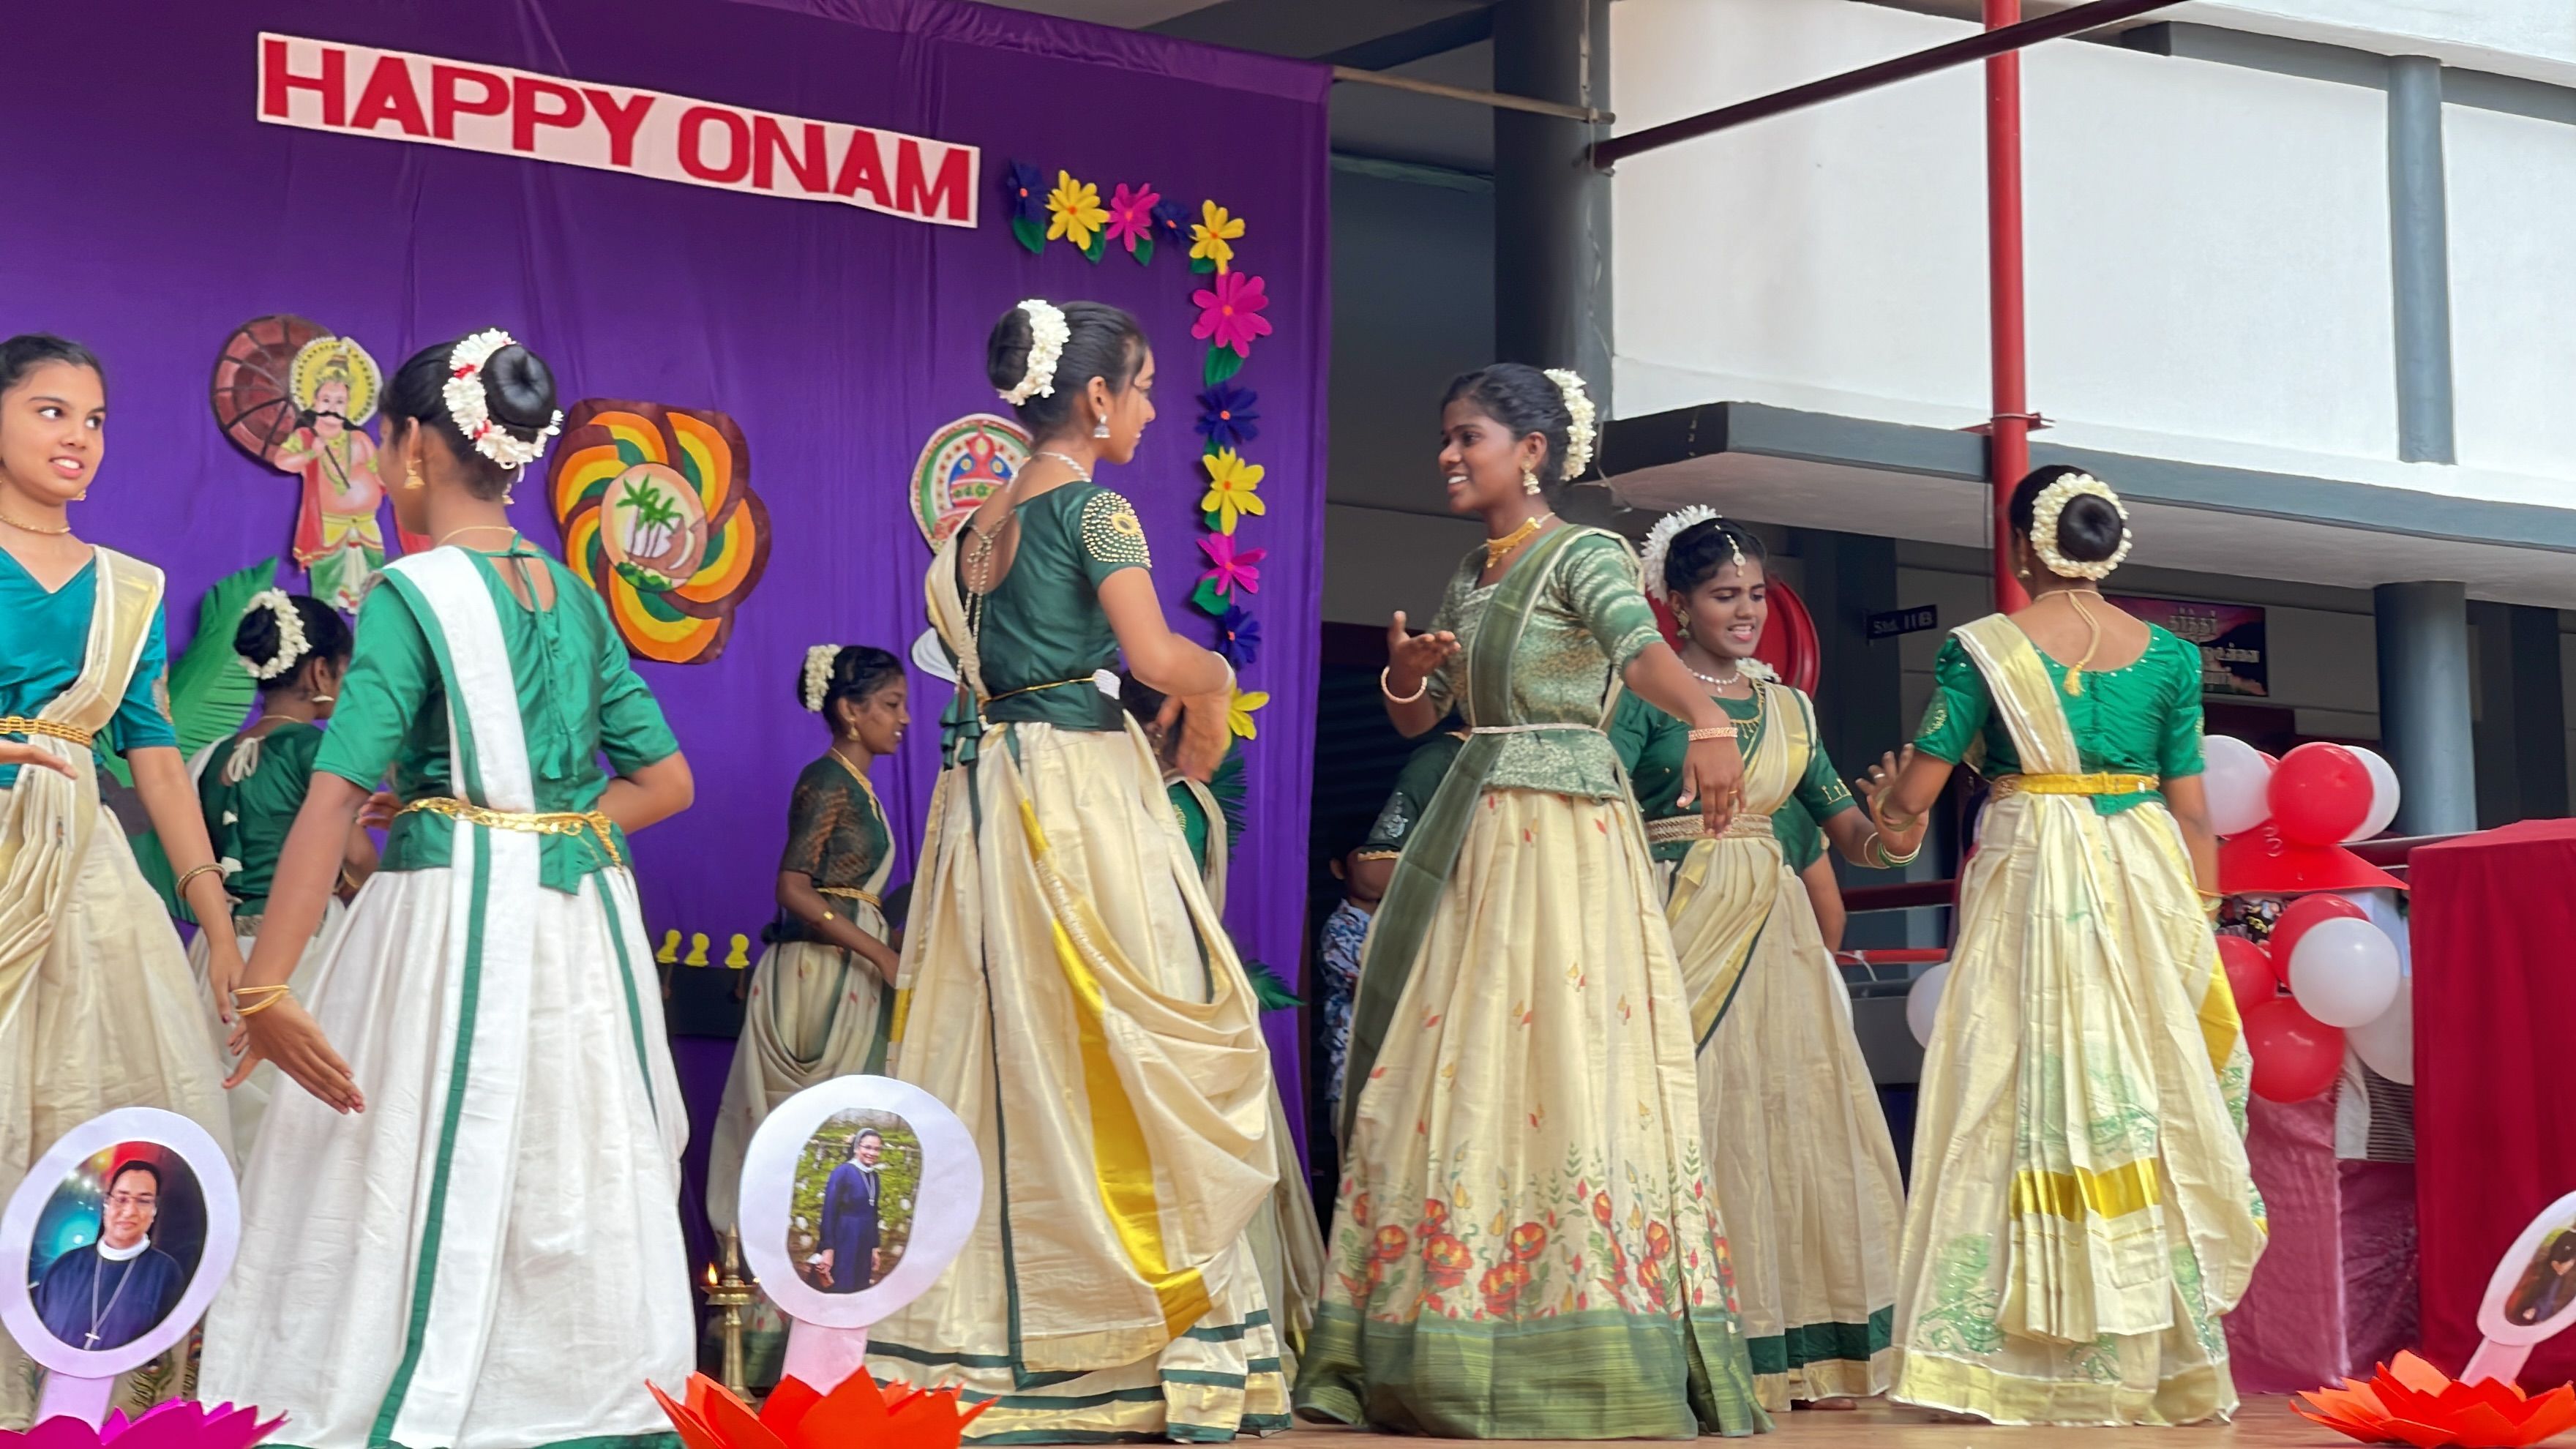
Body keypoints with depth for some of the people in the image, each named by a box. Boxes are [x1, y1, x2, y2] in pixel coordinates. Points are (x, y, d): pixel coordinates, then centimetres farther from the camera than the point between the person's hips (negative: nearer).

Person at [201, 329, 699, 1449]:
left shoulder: (413, 593, -9)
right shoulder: (574, 594, 10)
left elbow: (336, 798, -17)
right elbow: (666, 780, 12)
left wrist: (262, 991, -19)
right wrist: (550, 836, 9)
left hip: (451, 924, -6)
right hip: (585, 925, 6)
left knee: (429, 1183, 0)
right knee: (576, 1176, 13)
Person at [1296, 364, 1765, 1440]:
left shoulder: (1584, 556, -5)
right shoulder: (1469, 576, 17)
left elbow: (1643, 648, -25)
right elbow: (1414, 718, 20)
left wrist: (1708, 724, -45)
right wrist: (1405, 671, -3)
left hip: (1565, 828, -8)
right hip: (1474, 831, 8)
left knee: (1559, 1059, -12)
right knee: (1454, 1068, 6)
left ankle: (1589, 1357, -9)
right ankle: (1453, 1350, 11)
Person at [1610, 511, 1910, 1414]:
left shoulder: (1788, 708, 16)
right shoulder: (1647, 697, -1)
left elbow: (1845, 830, 14)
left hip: (1775, 929, 6)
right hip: (1683, 924, -5)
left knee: (1792, 1113, 3)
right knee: (1694, 1120, -7)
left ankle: (1802, 1352, 10)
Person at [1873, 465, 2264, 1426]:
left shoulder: (1984, 648, -4)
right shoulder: (2168, 655, 4)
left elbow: (1912, 797, -3)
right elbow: (2192, 810, 4)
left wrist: (1892, 819, 19)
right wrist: (2201, 918, 12)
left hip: (2028, 885, -2)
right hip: (2148, 886, 3)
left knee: (2027, 1099, 2)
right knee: (2150, 1099, 9)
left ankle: (2027, 1358, 2)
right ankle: (2161, 1360, 14)